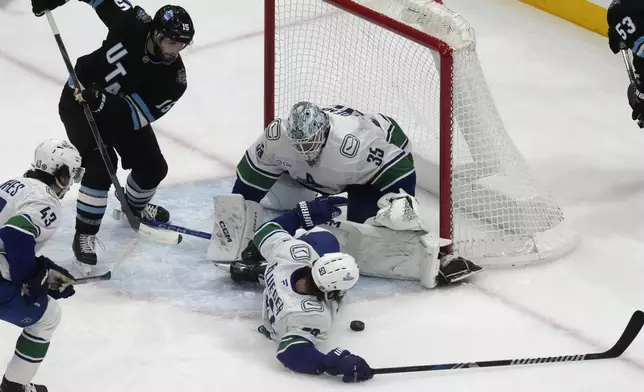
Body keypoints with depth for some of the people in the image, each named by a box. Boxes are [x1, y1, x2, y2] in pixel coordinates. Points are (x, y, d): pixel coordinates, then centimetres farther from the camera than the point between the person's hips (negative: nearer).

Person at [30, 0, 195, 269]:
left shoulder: (173, 79, -23)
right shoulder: (132, 23, -29)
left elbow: (140, 114, -29)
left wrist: (104, 102, -45)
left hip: (122, 109, 4)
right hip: (80, 99, -4)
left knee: (153, 168, 8)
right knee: (101, 167, -21)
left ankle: (135, 206, 42)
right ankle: (84, 235, -9)